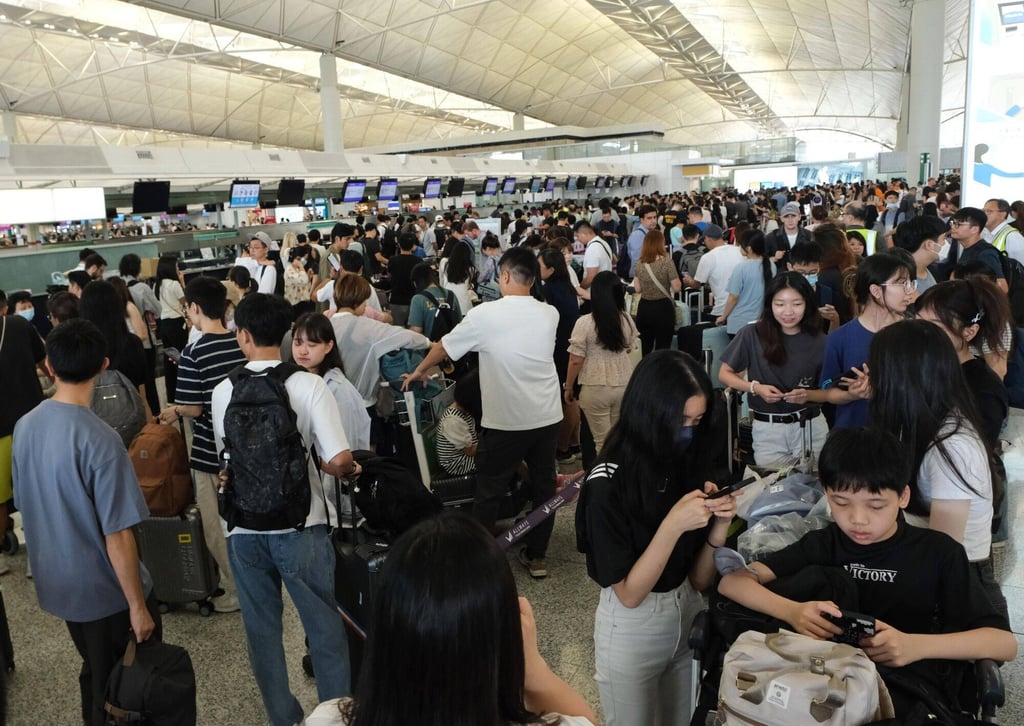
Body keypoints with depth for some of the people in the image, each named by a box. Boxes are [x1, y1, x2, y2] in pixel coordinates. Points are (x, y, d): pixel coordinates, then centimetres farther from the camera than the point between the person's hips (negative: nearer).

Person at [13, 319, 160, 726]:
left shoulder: (25, 426, -5)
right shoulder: (100, 441, -27)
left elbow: (24, 506, 8)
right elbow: (118, 538, -24)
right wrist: (138, 606, -14)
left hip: (56, 583, 7)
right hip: (106, 590, -7)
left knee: (94, 673, 27)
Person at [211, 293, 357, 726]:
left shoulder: (223, 392, -3)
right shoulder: (308, 385, -13)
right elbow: (339, 460, -19)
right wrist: (347, 472, 2)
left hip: (243, 529, 3)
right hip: (298, 526, -3)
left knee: (262, 630, 18)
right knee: (325, 628, 12)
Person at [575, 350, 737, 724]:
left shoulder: (690, 464, -9)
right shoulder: (608, 485, -23)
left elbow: (700, 580, -2)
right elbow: (629, 593, -21)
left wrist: (718, 527, -20)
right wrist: (673, 525, -31)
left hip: (689, 617, 5)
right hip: (631, 632, -5)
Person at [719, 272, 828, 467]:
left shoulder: (818, 342, -3)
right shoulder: (752, 335, -7)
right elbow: (725, 374, 1)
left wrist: (808, 395, -16)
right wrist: (755, 388, -15)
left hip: (810, 428, 1)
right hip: (768, 431, -1)